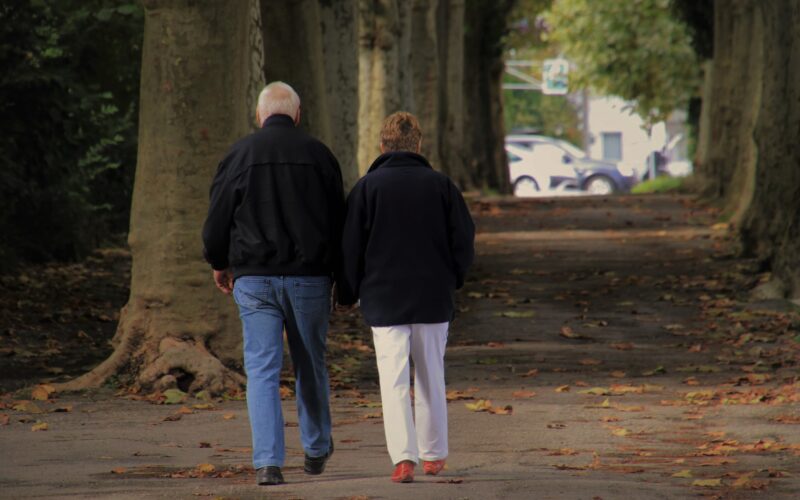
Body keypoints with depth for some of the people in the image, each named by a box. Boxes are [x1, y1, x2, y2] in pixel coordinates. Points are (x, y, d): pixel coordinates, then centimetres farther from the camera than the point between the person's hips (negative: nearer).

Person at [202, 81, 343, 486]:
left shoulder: (240, 154, -1)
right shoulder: (318, 154, 2)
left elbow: (217, 218, 2)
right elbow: (339, 220, 7)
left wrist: (220, 264, 18)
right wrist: (334, 269, 20)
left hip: (254, 278, -1)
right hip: (309, 277, 1)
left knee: (262, 369, -2)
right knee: (310, 365, 16)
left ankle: (267, 462, -11)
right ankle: (316, 449, 30)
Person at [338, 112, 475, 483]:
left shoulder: (367, 187, -4)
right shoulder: (440, 185, 0)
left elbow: (350, 246, -2)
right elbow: (464, 240, 2)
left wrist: (348, 295, 10)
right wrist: (452, 281, 18)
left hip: (384, 300, -2)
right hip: (433, 299, 2)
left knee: (394, 380, -3)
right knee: (431, 378, 15)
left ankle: (403, 456, -17)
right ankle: (433, 454, 24)